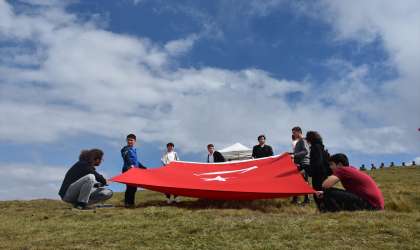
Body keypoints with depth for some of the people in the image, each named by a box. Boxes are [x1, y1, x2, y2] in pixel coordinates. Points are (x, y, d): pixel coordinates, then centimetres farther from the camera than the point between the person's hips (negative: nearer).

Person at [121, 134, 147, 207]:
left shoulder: (133, 150, 22)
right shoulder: (126, 149, -5)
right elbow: (127, 158, -26)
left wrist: (144, 168, 33)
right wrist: (130, 165, -45)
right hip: (128, 171, -9)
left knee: (134, 187, 9)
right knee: (130, 187, -13)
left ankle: (128, 203, 15)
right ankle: (129, 203, -10)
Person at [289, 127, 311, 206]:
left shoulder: (303, 141, -8)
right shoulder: (298, 142, 20)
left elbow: (306, 151, -20)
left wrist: (294, 155, -26)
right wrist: (292, 154, 14)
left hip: (304, 164, -9)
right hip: (298, 164, 9)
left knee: (304, 181, -5)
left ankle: (307, 199, 2)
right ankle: (295, 199, 14)